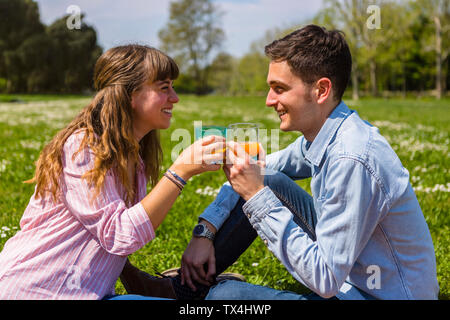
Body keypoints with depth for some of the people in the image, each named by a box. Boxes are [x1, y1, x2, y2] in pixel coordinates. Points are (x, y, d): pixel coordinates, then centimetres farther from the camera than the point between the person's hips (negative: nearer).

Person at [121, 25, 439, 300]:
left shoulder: (351, 161, -31)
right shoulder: (323, 133, -2)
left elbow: (326, 280, -29)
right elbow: (260, 172, 12)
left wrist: (257, 195, -28)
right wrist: (205, 230, 1)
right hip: (346, 270, 9)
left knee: (225, 295, -19)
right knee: (268, 182, 2)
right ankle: (185, 287, 13)